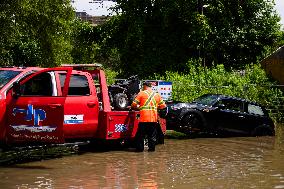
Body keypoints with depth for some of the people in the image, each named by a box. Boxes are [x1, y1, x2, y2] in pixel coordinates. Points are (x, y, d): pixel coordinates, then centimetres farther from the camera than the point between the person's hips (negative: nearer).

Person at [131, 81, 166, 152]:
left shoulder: (141, 93, 0)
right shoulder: (157, 95, 11)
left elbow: (134, 105, -3)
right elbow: (163, 106, 13)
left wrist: (137, 107, 18)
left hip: (144, 119, -3)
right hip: (154, 119, 3)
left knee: (141, 134, 6)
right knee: (152, 135, 11)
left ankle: (140, 148, 7)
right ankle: (151, 148, 10)